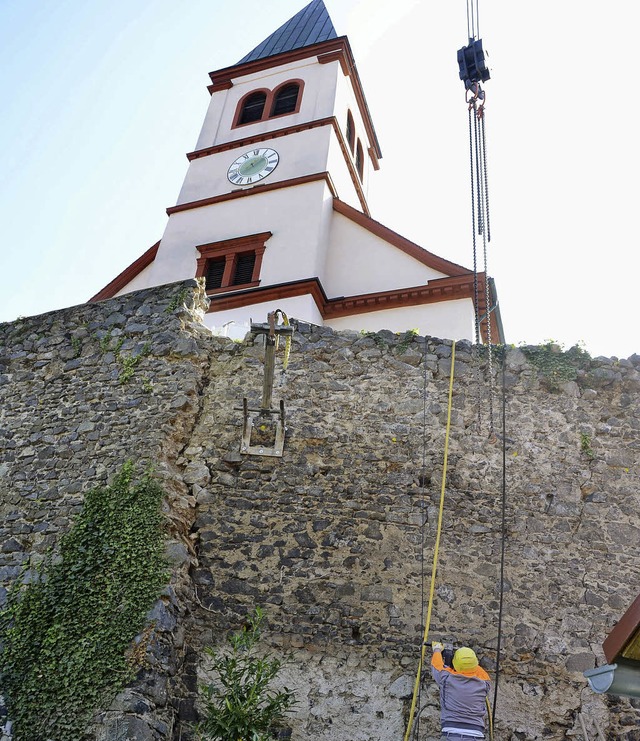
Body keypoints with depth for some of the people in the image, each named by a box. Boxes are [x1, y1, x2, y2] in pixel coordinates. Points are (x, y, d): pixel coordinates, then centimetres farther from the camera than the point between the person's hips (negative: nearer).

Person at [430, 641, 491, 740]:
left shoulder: (447, 678, -1)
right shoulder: (484, 683, 2)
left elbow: (436, 664, 21)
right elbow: (477, 668, 27)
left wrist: (437, 649, 41)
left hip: (451, 735, -2)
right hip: (476, 735, 2)